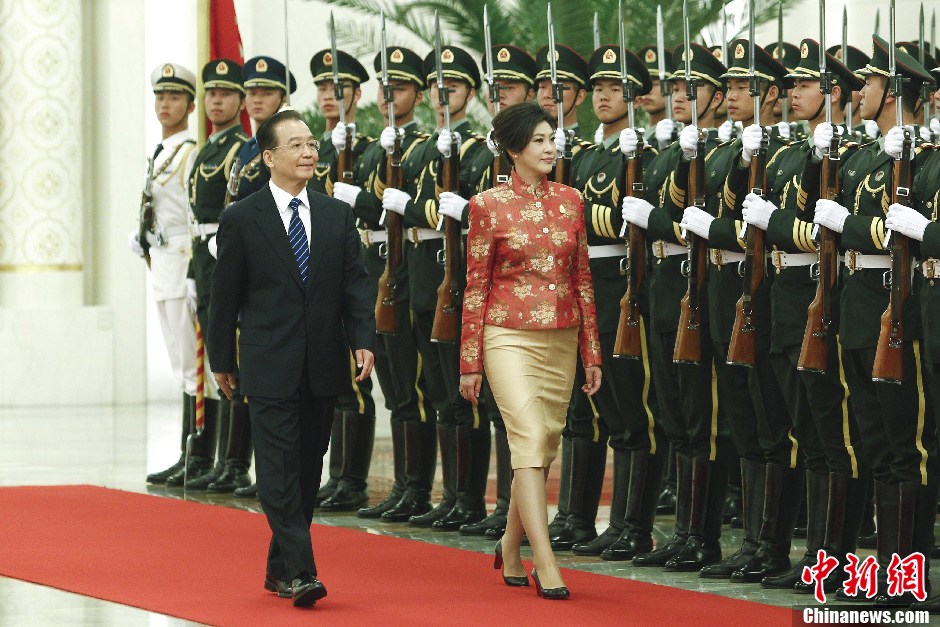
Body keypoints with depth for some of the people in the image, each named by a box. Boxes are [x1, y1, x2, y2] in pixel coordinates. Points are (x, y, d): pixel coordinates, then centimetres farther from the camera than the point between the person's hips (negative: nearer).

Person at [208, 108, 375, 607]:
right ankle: (300, 572, -15)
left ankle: (279, 568, 19)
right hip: (270, 367, -4)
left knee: (308, 468, 9)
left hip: (323, 366, 4)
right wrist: (221, 360, 3)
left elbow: (355, 282, 6)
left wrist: (364, 339, -7)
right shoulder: (241, 220, -2)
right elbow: (225, 296, 2)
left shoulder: (337, 215, 8)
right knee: (280, 469, -10)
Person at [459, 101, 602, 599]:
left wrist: (592, 353, 10)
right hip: (510, 337, -5)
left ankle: (510, 549, 27)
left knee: (546, 446, 8)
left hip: (561, 340, 5)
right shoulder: (489, 205, -3)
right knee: (530, 440, -15)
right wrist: (470, 362, -3)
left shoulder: (570, 201, 9)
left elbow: (582, 278, 12)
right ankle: (546, 566, -18)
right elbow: (475, 286, -1)